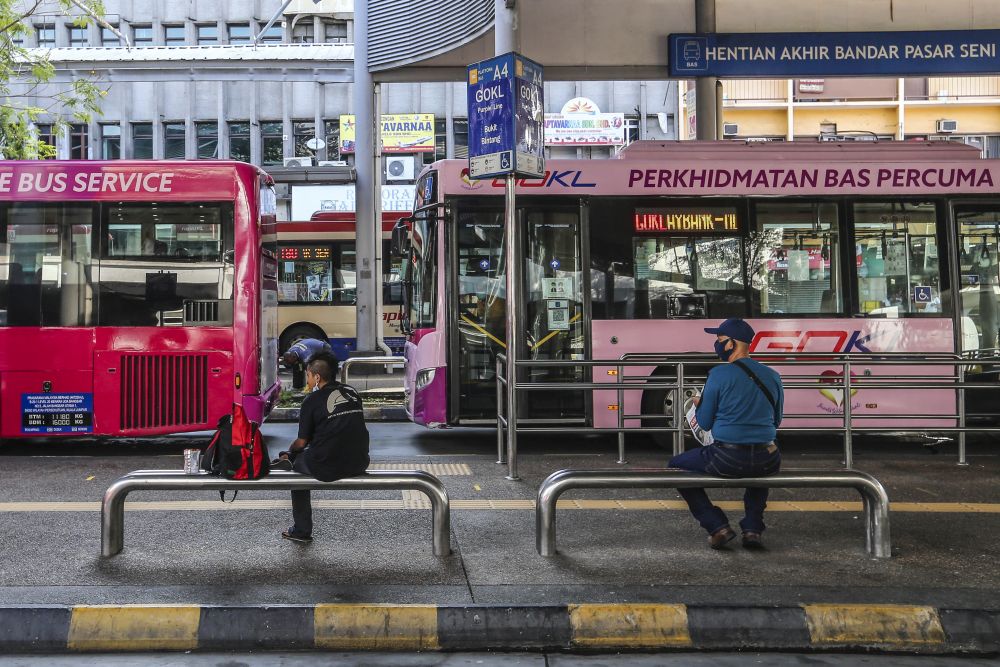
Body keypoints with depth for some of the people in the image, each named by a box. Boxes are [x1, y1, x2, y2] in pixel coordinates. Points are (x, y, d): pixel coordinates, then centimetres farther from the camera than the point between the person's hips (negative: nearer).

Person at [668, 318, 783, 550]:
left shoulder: (719, 374, -9)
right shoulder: (772, 376, 6)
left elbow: (705, 423, -1)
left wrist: (699, 405, 21)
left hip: (726, 460, -5)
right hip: (766, 461, 5)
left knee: (676, 466, 20)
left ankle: (718, 527, 9)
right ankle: (753, 529, 24)